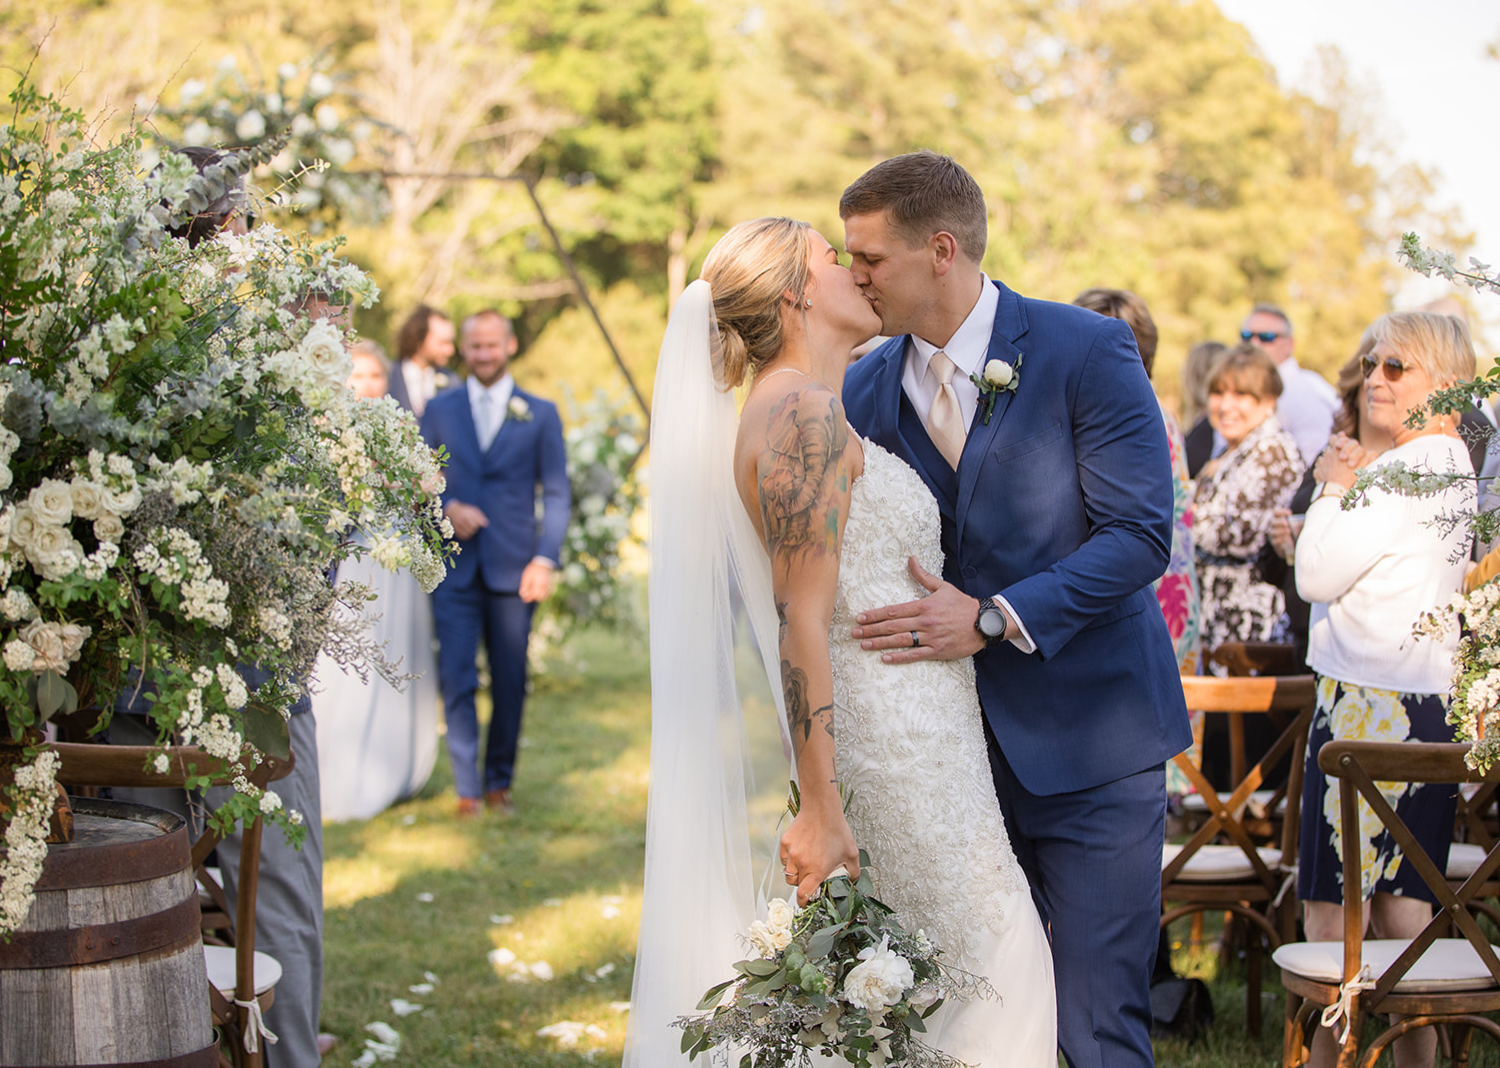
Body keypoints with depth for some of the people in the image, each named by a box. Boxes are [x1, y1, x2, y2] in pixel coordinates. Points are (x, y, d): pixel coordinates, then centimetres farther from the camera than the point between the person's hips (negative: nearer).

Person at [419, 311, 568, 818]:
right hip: (455, 567, 0)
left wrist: (545, 559, -7)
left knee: (510, 681, 5)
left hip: (514, 567, 0)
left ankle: (499, 781, 20)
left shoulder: (540, 414, 6)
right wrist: (447, 508, -9)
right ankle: (467, 787, 3)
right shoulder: (439, 410, 9)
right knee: (456, 679, -5)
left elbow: (556, 494, 4)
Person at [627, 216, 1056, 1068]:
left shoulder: (811, 410, 17)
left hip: (908, 733, 10)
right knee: (991, 973, -4)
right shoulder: (804, 413, -14)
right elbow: (800, 623, -20)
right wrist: (820, 806, -22)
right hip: (894, 740, -10)